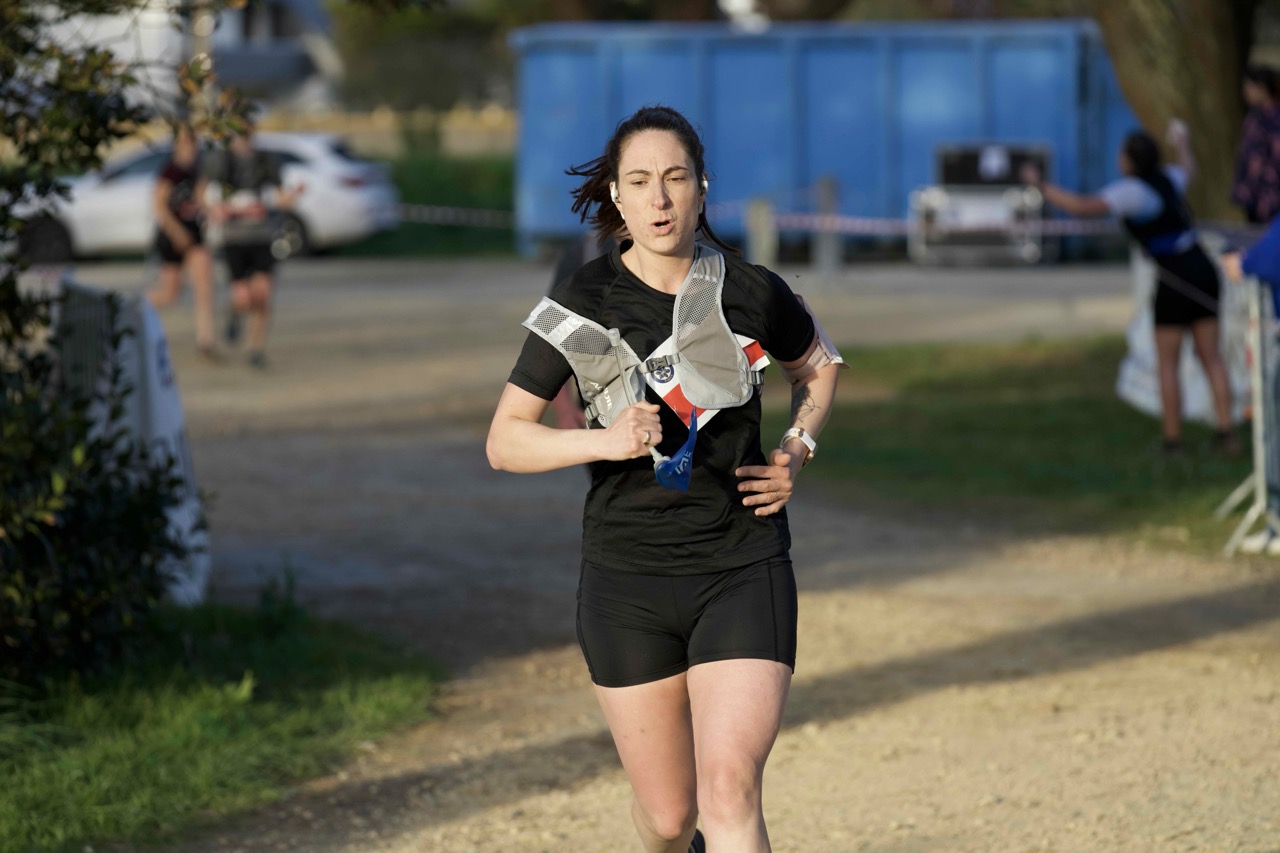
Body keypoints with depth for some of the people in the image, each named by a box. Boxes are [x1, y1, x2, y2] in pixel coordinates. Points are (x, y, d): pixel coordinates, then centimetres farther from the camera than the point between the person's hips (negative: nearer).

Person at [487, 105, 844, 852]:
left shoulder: (753, 293, -3)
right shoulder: (581, 304, -5)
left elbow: (819, 363, 19)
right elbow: (505, 440, -5)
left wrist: (796, 453, 3)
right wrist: (604, 440, -22)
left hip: (743, 572, -1)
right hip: (627, 580, 1)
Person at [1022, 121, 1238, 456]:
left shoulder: (1130, 190, -13)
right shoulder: (1168, 177, 10)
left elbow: (1082, 206, -22)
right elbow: (1188, 170, 36)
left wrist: (1041, 185, -10)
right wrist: (1182, 142, 56)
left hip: (1176, 283, -7)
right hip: (1205, 273, 7)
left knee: (1167, 364, 4)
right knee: (1211, 357, 9)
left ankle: (1172, 440, 6)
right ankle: (1226, 432, 4)